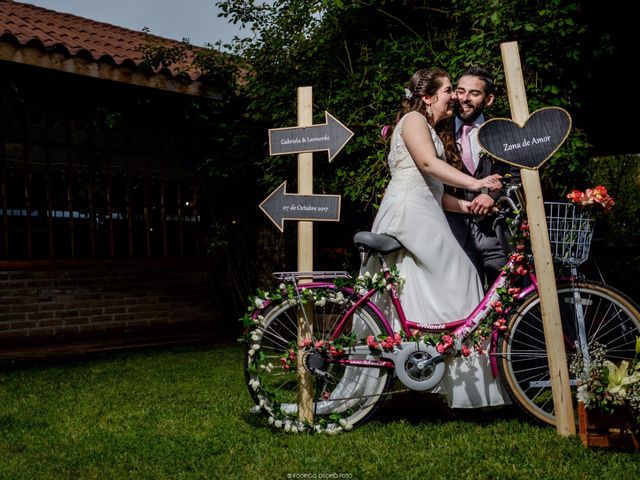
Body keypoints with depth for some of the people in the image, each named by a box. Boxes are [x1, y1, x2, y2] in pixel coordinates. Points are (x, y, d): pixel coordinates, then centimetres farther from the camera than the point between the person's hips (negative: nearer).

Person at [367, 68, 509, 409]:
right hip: (409, 211, -10)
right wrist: (472, 183, -27)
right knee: (458, 278, -13)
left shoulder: (434, 131, 29)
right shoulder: (413, 120, 0)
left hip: (423, 214, 10)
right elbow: (428, 163, -18)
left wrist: (465, 205, 7)